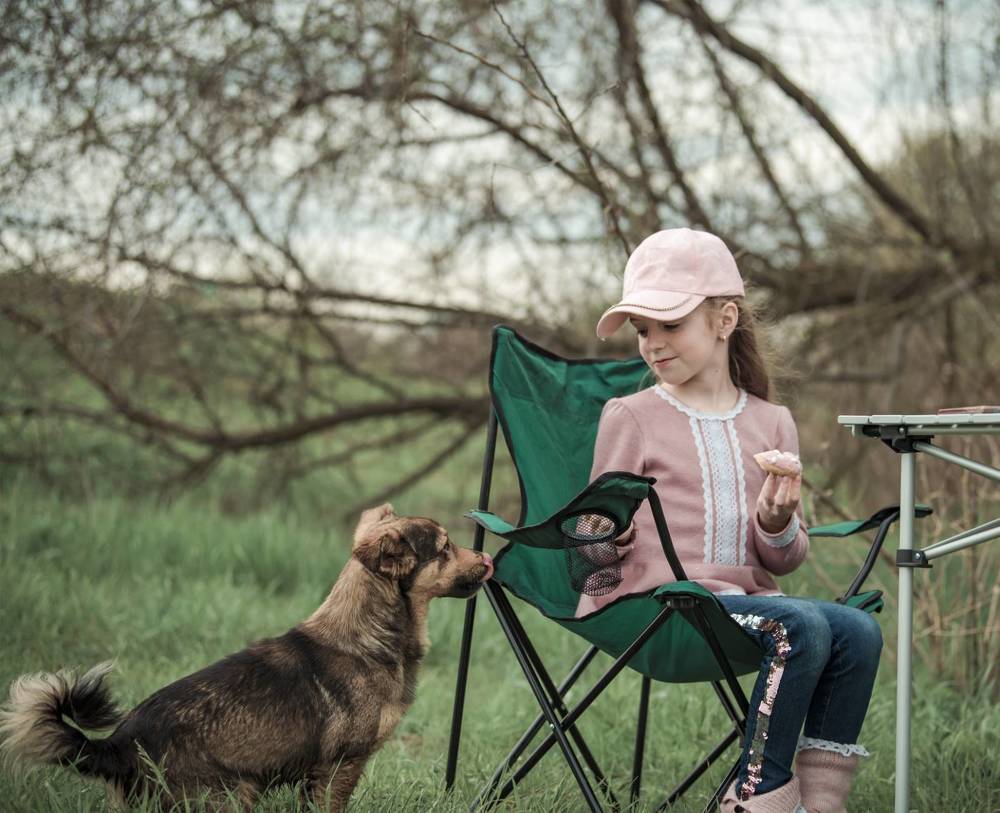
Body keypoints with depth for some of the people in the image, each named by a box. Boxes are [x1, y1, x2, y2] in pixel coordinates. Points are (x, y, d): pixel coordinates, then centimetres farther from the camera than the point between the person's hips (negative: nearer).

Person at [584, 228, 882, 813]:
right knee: (802, 624, -30)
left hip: (748, 594, 5)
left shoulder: (772, 423, 14)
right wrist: (605, 540, -17)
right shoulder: (630, 418, 5)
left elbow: (788, 559, 14)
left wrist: (778, 526, -9)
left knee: (859, 630, -23)